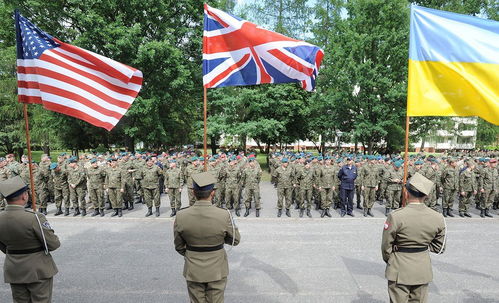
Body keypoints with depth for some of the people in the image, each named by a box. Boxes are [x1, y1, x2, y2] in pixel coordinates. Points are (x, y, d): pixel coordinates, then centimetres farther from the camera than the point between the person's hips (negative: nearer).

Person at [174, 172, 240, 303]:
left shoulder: (181, 216, -16)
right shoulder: (224, 215, -22)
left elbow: (179, 246, -1)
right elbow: (235, 240, -6)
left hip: (193, 271, 1)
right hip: (217, 270, -1)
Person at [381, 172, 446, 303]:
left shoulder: (395, 216, -22)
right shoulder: (438, 218, -9)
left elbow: (386, 246, -11)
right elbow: (439, 248, 4)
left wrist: (388, 259, 8)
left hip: (399, 269, -4)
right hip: (423, 271, 4)